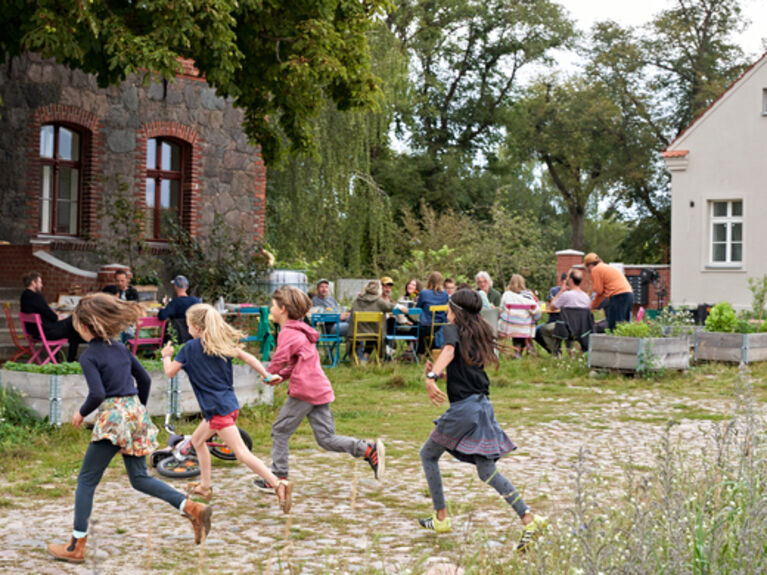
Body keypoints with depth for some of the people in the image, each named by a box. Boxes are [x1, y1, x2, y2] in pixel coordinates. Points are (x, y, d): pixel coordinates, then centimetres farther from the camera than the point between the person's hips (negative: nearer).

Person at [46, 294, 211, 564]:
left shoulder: (89, 356, -8)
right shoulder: (120, 348, 13)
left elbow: (97, 393, -18)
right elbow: (144, 379, 17)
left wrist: (81, 413, -1)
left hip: (113, 418, -7)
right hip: (135, 413, 7)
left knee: (86, 480, 4)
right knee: (139, 478, 13)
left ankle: (77, 546, 6)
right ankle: (192, 508, -2)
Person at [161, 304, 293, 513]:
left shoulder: (190, 348, -7)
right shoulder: (224, 343, 9)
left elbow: (170, 372, 0)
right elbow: (247, 357, 5)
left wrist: (166, 356, 19)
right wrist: (267, 376, 7)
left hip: (218, 408, -8)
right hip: (230, 403, 8)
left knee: (242, 453, -13)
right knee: (197, 440, 25)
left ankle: (279, 484, -25)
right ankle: (205, 486, 33)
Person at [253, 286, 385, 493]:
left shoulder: (288, 333, -10)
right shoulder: (300, 330, 21)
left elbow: (277, 363, -13)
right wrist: (281, 376, 14)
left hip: (304, 391, -9)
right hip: (320, 390, 9)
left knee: (280, 431, 4)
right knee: (326, 438, 6)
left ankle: (278, 478, 10)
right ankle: (370, 450, -5)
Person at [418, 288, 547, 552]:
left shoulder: (453, 329, -4)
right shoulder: (480, 335, 19)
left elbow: (449, 351, -27)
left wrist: (431, 378, -41)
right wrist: (440, 372, 20)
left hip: (463, 408, -7)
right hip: (483, 406, 7)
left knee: (428, 454, 14)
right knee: (487, 471, 8)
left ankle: (441, 518, 14)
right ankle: (529, 519, -5)